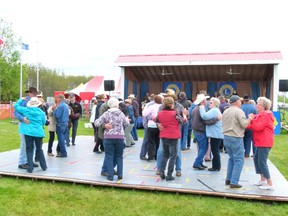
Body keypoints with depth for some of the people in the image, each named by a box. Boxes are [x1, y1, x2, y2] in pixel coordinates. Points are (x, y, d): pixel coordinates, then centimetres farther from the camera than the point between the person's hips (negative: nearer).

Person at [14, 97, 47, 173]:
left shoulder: (26, 110, -3)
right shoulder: (41, 112, -1)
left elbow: (16, 106, 9)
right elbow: (44, 122, 9)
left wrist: (21, 99, 22)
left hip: (28, 132, -1)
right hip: (38, 133, 1)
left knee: (29, 150, 7)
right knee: (39, 150, 14)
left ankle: (30, 168, 4)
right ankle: (44, 167, 19)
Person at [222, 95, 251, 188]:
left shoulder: (225, 111, 11)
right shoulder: (239, 111, -13)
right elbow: (244, 124, -17)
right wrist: (250, 118, -2)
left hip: (226, 137, 8)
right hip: (236, 138, -8)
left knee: (231, 159, 21)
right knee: (239, 160, 0)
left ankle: (228, 179, 23)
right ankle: (234, 182, -2)